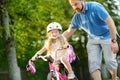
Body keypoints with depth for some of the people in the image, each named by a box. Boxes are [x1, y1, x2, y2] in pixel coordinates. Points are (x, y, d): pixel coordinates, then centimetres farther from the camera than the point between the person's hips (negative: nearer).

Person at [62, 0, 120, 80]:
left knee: (110, 61, -12)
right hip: (93, 40, 5)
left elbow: (110, 22, -25)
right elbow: (68, 32, 9)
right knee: (93, 63, -13)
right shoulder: (77, 17, -2)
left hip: (106, 37, -5)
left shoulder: (95, 7, -21)